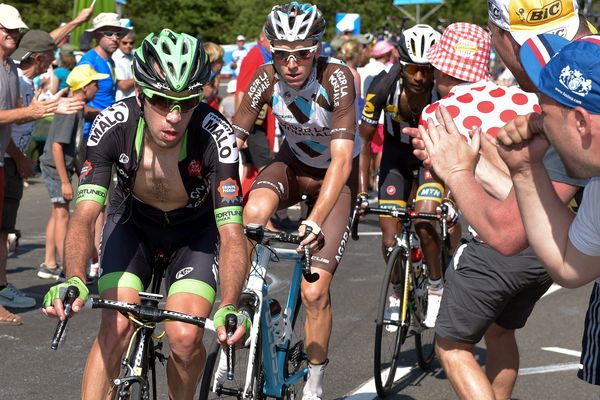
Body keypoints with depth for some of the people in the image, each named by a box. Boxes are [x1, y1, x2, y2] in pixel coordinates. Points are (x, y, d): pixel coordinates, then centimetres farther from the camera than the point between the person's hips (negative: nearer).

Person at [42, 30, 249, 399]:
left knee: (185, 337, -20)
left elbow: (232, 233, -37)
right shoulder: (113, 125, -30)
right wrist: (74, 281, -53)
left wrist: (228, 308, -53)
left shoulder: (216, 135, -34)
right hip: (133, 221, 1)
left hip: (197, 229, -1)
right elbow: (84, 215, -34)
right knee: (116, 326, -20)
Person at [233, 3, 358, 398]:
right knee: (254, 212, -35)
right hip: (293, 163, 3)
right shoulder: (267, 79, -20)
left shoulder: (337, 77, -30)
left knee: (315, 291, -9)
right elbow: (232, 142, -23)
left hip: (335, 174, -2)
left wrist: (316, 220, -45)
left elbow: (341, 160, -34)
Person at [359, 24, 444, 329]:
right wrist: (361, 192, -21)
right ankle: (398, 293, 23)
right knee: (390, 237, -5)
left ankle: (437, 287, 1)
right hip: (397, 152, 2)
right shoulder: (383, 87, -28)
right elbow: (364, 140, -17)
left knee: (425, 220, -23)